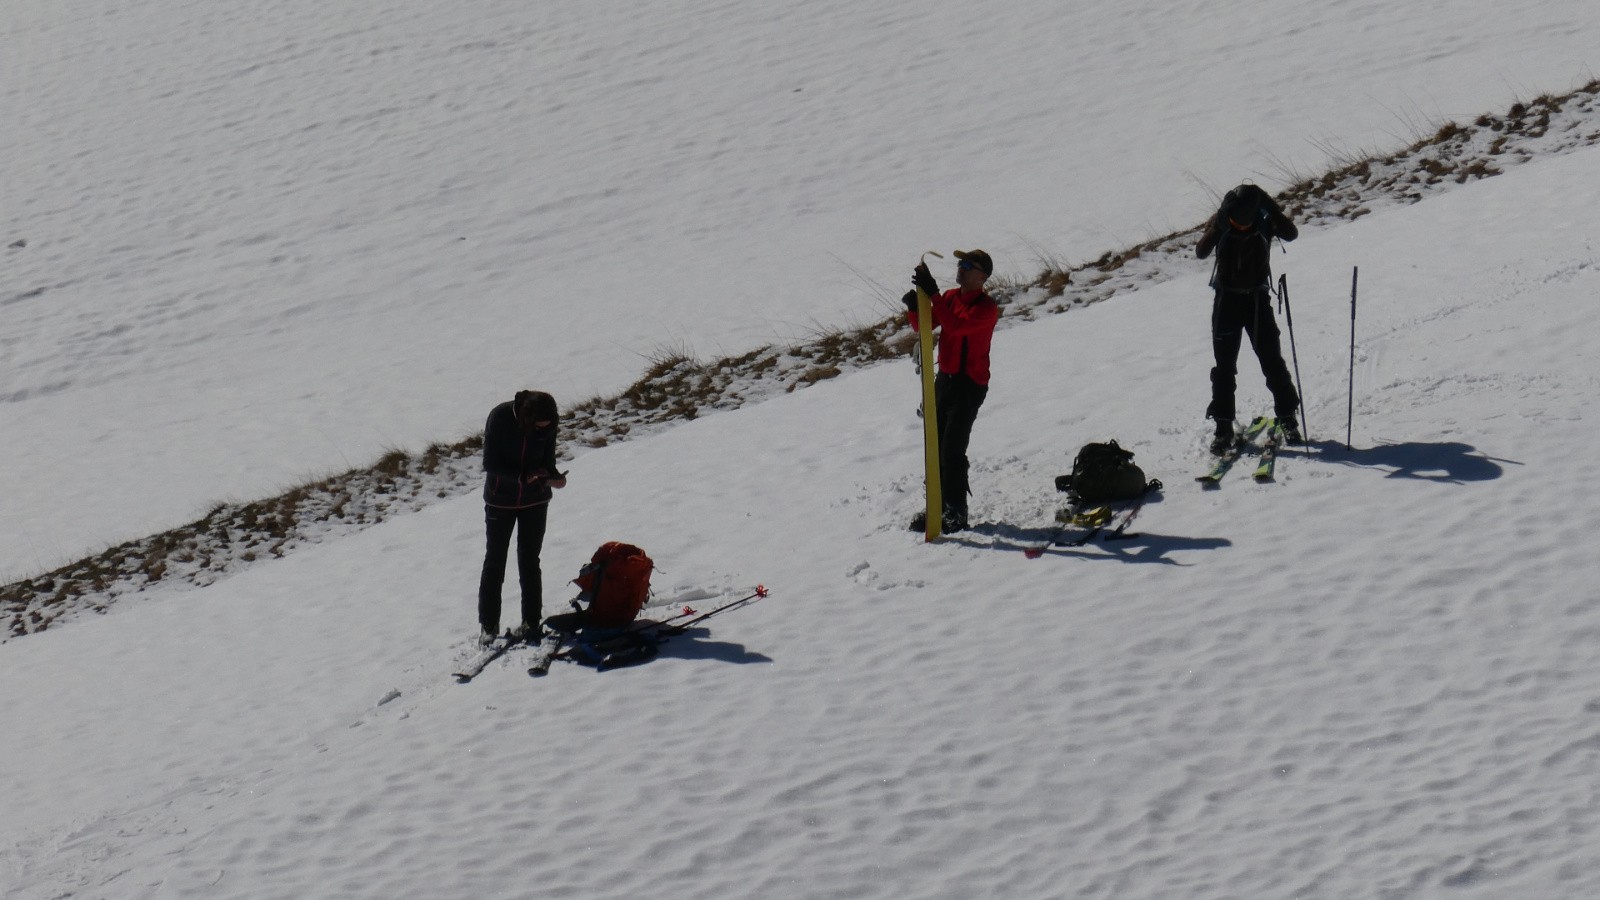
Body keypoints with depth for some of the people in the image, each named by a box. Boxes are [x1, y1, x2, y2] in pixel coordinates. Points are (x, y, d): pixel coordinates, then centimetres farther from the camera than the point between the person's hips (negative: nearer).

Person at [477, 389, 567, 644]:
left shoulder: (548, 424, -14)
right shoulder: (500, 417, -23)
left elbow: (547, 461, -1)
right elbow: (490, 463, -19)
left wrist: (552, 477, -23)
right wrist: (523, 477, -32)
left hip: (535, 500, 2)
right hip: (500, 500, -2)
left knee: (530, 563, 7)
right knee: (494, 562, 5)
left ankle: (531, 622, 14)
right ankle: (489, 625, 13)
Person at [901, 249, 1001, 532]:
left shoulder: (986, 307, -14)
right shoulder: (950, 297, 10)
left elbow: (956, 325, -30)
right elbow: (923, 326, 7)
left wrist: (932, 294, -32)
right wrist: (913, 307, -14)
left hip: (970, 384, -8)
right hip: (945, 378, 8)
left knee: (952, 450, -11)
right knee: (936, 447, 8)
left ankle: (956, 513, -4)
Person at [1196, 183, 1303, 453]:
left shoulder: (1264, 221, -9)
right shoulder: (1220, 223, -8)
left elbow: (1291, 234, -25)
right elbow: (1201, 252, -21)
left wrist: (1269, 207, -33)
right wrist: (1218, 227, -36)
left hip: (1257, 299, 0)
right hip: (1227, 299, 0)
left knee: (1271, 360, -2)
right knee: (1224, 366, 0)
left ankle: (1287, 418, 12)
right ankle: (1223, 427, 5)